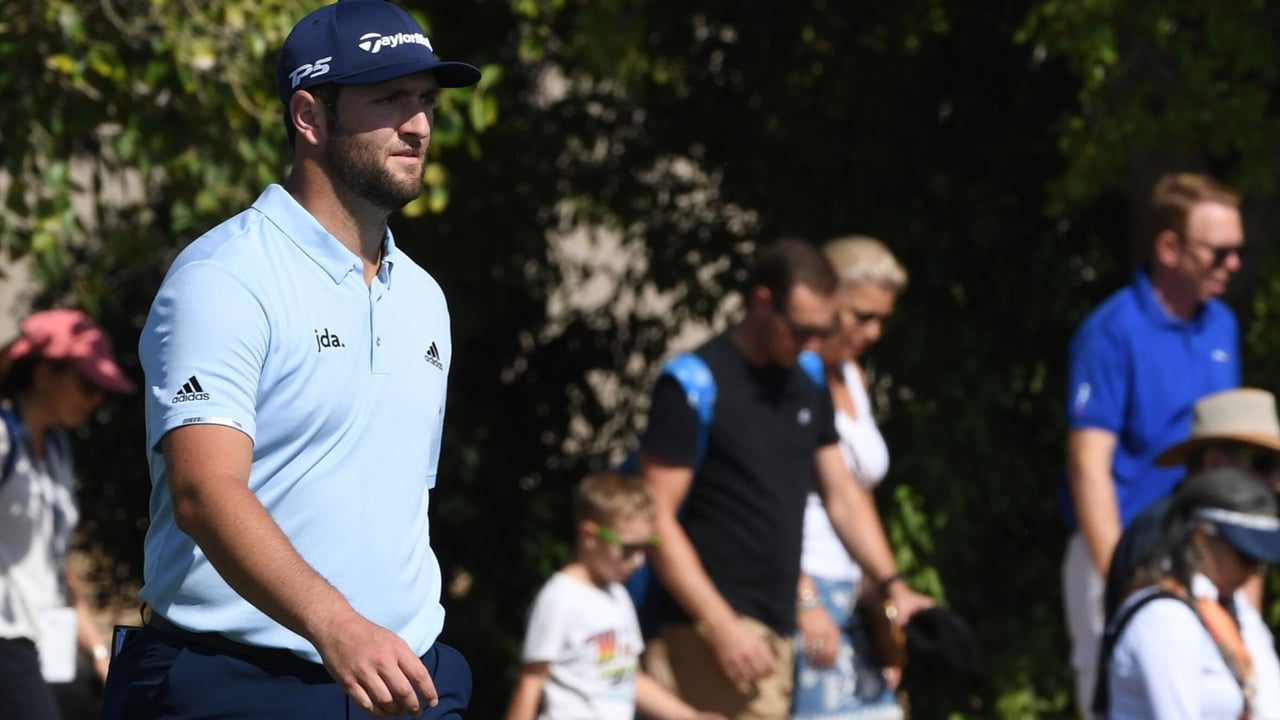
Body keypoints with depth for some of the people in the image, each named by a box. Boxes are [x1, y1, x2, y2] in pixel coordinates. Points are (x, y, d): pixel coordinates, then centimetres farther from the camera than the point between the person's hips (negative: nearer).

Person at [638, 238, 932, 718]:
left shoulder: (809, 387, 12)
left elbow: (842, 497, 19)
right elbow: (657, 519, -13)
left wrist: (892, 585, 6)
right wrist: (723, 627, -18)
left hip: (777, 628, 8)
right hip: (716, 627, -8)